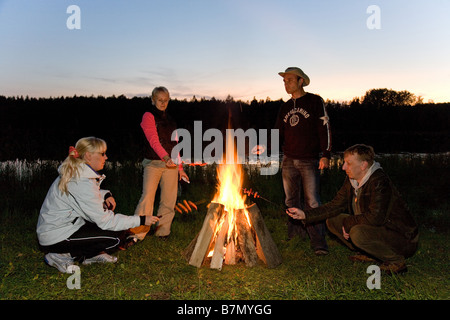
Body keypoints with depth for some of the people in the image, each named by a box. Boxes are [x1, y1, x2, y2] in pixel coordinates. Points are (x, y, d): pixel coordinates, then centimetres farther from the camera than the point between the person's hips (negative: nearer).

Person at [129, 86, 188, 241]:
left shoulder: (170, 120, 17)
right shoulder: (148, 116, -2)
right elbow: (153, 140, -17)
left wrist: (180, 168, 16)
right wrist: (165, 157, -33)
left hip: (170, 164, 6)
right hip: (153, 163, -5)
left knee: (169, 200, 6)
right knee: (147, 197, -14)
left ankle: (162, 231, 18)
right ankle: (137, 234, -7)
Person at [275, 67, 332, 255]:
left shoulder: (314, 101, 1)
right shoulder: (285, 108, 15)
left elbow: (324, 128, -5)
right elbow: (279, 134, 15)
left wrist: (326, 155, -13)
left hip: (309, 161, -5)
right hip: (288, 160, 5)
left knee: (311, 201, -8)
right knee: (291, 201, 9)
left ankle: (318, 241, -2)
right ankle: (295, 235, 21)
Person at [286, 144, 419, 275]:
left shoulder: (379, 182, -25)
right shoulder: (351, 180, 0)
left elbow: (375, 217, -32)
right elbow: (335, 205, 2)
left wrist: (348, 223, -17)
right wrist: (305, 214, -6)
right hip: (375, 229, 8)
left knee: (357, 233, -34)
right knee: (332, 220, -1)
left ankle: (396, 261, -8)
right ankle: (369, 254, 10)